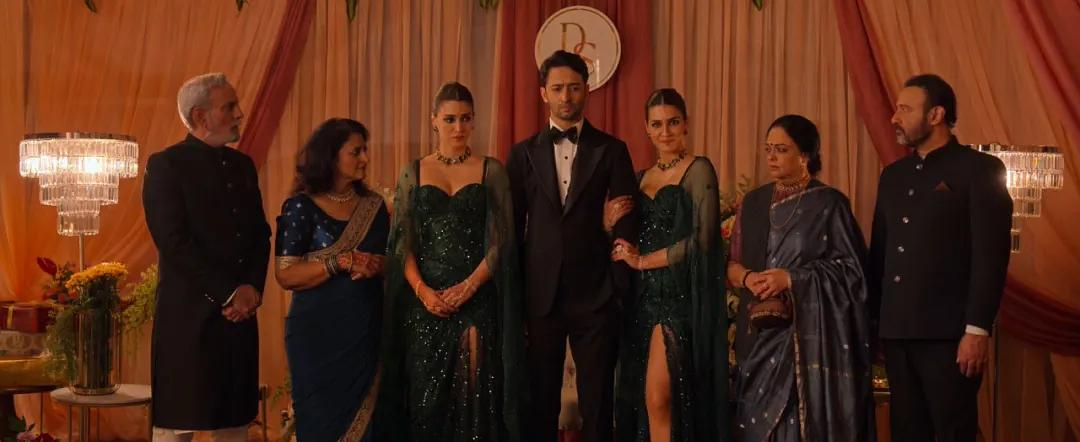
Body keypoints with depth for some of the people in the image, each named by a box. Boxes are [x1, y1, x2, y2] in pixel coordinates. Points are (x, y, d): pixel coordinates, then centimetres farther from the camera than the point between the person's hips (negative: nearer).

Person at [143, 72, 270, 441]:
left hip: (241, 311, 6)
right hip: (189, 313, -6)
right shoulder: (166, 165, -6)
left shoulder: (242, 164, 15)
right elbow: (174, 243, -13)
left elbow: (260, 234, 14)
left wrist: (252, 288, -3)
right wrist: (228, 293, -13)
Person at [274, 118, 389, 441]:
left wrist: (374, 266, -11)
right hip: (318, 333, -4)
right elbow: (285, 275, -11)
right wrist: (341, 262, -20)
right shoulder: (301, 207, -6)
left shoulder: (373, 205, 8)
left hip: (366, 331, 4)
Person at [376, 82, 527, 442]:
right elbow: (402, 241, 4)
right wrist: (422, 289, -12)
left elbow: (501, 240, -1)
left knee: (475, 390, -4)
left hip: (477, 298, -1)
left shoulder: (491, 171, 6)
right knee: (425, 393, 3)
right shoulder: (413, 173, 10)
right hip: (424, 300, 1)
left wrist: (468, 286, -13)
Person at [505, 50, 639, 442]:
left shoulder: (611, 150, 4)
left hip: (595, 296, -1)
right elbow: (513, 227, 8)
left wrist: (620, 288, -5)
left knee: (597, 403, 3)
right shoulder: (523, 153, 8)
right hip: (541, 295, 1)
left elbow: (626, 222, 1)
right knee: (541, 401, 9)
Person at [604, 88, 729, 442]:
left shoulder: (698, 170, -2)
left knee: (659, 399, -14)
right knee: (638, 399, 5)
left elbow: (702, 238, -12)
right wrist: (610, 224, -2)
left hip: (680, 295, -6)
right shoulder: (642, 178, 17)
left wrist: (645, 261, -7)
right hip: (645, 295, 7)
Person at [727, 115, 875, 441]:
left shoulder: (829, 203, -4)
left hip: (811, 333, -4)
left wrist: (792, 278, -16)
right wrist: (748, 278, -9)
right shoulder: (753, 202, 11)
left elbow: (851, 267, -7)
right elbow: (733, 264, 13)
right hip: (760, 333, 4)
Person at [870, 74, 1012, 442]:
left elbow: (991, 256, -10)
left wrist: (977, 330, -15)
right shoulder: (893, 175, 15)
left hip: (949, 335, -6)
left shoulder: (979, 170, -4)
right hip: (897, 332, 6)